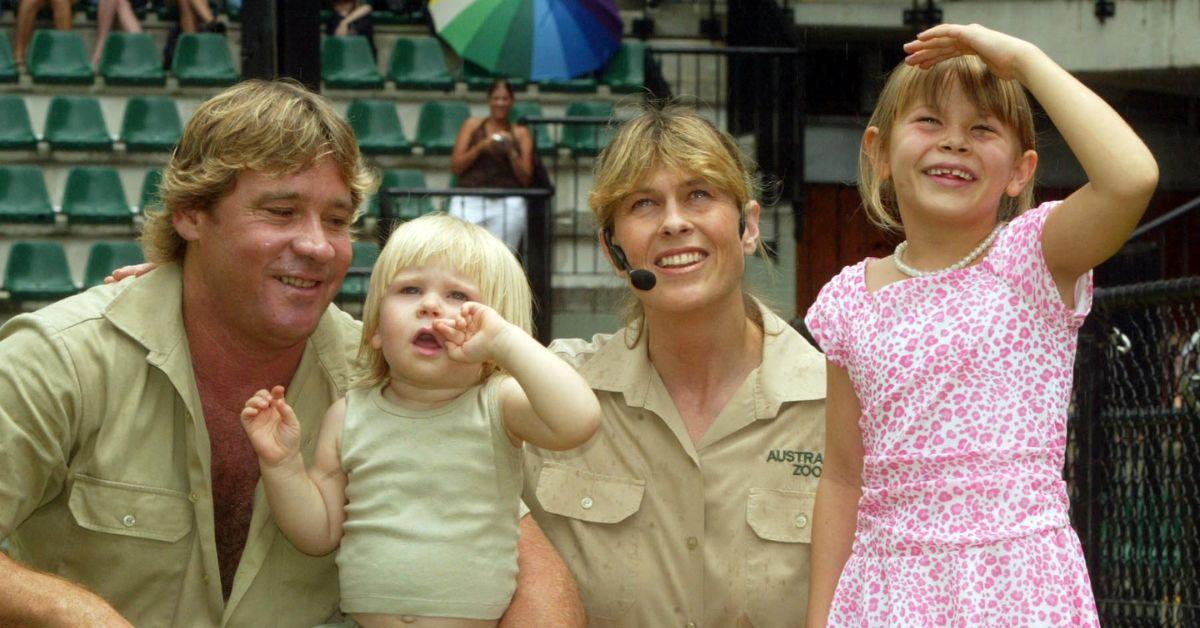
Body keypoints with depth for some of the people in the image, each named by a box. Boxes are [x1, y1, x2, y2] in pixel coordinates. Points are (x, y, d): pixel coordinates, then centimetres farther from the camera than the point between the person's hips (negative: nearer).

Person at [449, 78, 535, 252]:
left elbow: (525, 179, 9)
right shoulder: (472, 125, 15)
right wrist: (481, 147, -5)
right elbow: (455, 166, 8)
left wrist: (511, 151, -5)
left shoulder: (521, 133, 13)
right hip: (469, 200, 0)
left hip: (507, 203, 0)